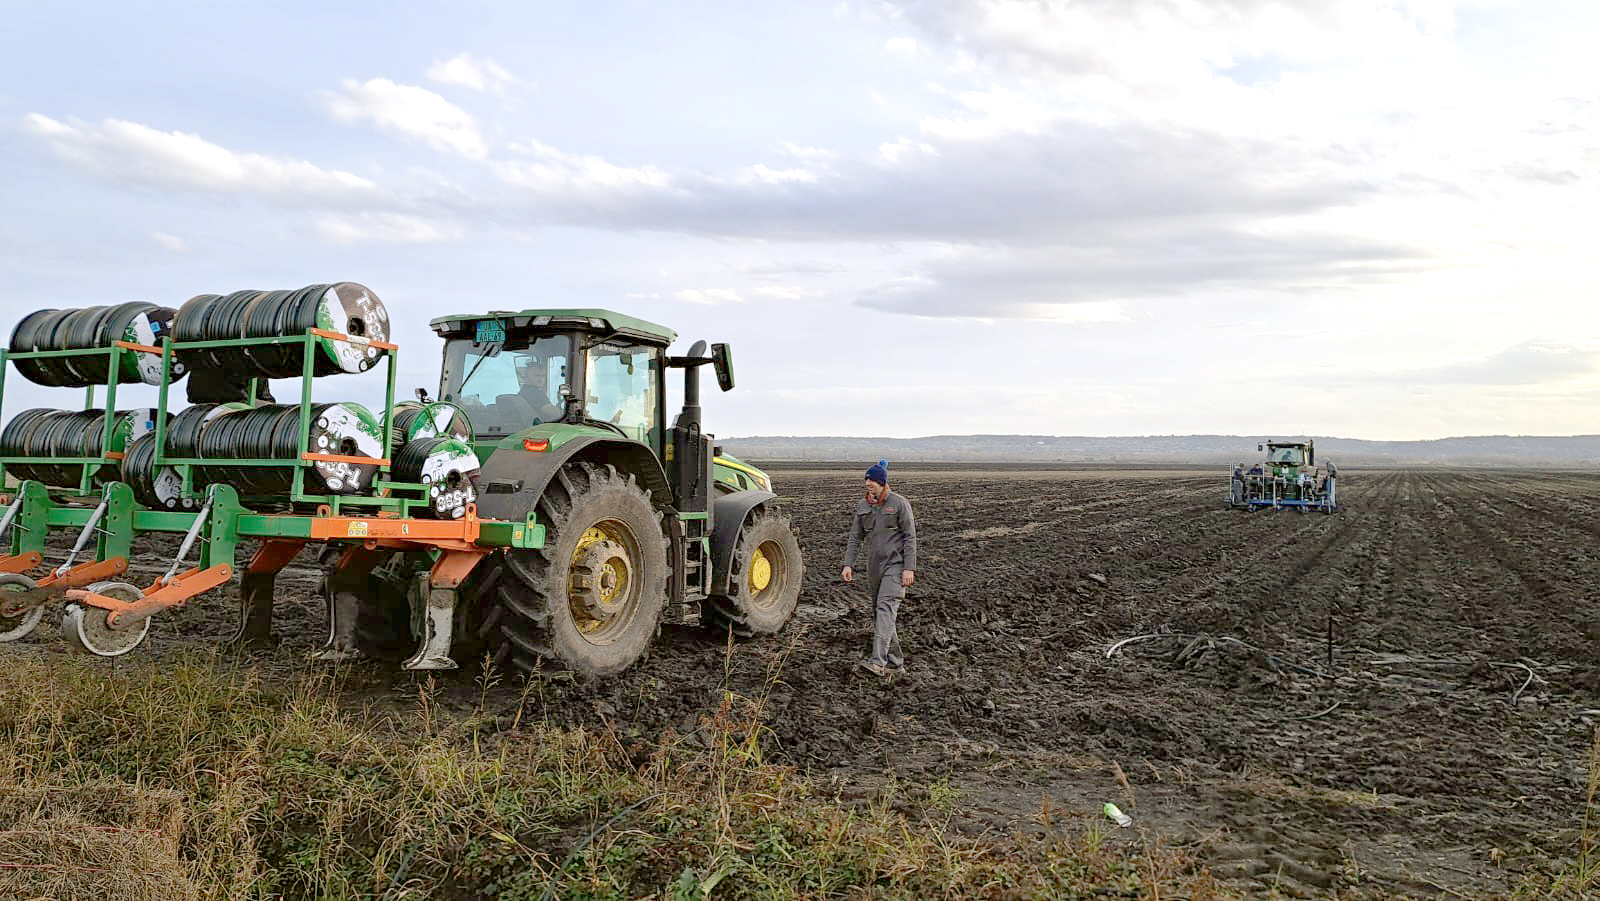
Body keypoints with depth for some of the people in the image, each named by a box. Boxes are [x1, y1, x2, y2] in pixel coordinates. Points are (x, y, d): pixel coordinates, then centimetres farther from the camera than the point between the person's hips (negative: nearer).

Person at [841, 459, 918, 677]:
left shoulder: (899, 504, -7)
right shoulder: (863, 506, 9)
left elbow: (910, 538, -8)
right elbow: (854, 537, 11)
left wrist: (909, 568, -14)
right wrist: (848, 564, 1)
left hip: (895, 564, -7)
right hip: (874, 566, 7)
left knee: (885, 607, -20)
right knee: (877, 611, 10)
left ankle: (878, 661, -29)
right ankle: (895, 659, 23)